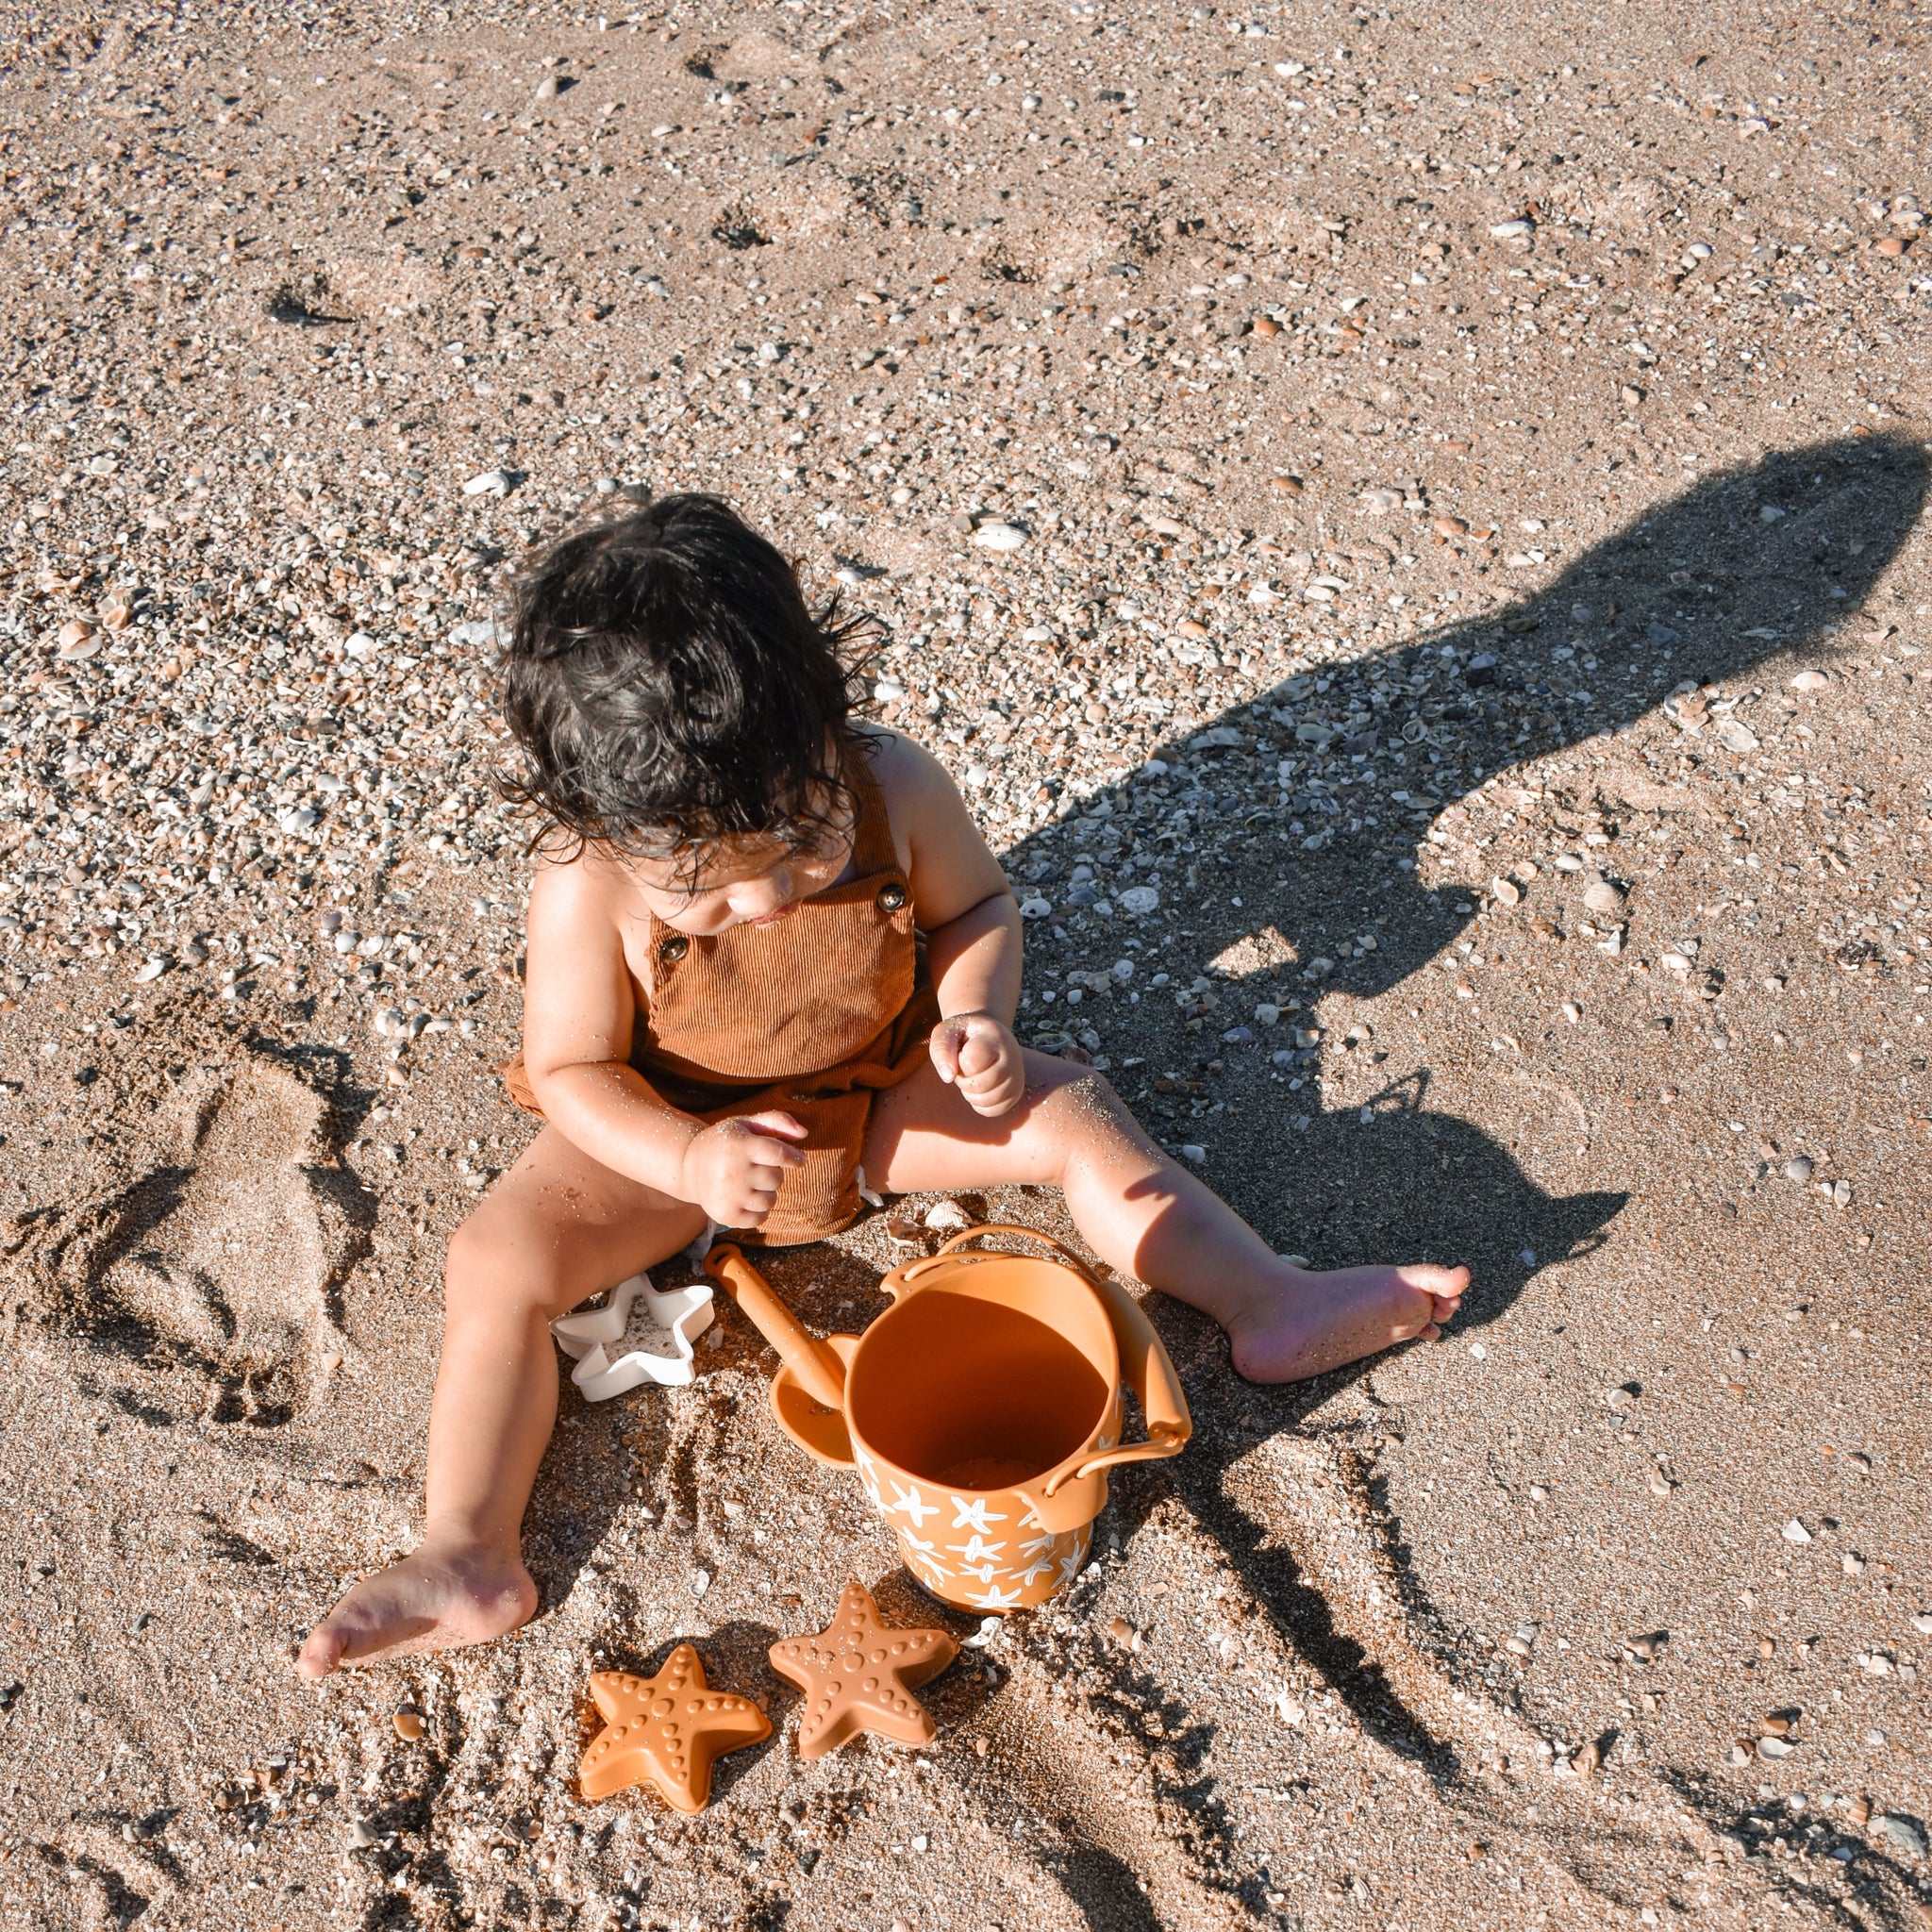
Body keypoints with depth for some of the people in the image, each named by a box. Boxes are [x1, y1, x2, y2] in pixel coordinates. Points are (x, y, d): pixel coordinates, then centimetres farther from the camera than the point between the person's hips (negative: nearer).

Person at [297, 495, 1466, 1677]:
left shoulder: (893, 790, -26)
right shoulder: (587, 891, -31)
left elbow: (977, 905, -4)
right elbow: (572, 1069, -17)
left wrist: (978, 1013, -24)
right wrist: (688, 1158, -34)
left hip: (879, 1089, 2)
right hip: (679, 1132, -1)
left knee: (1069, 1115, -11)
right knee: (500, 1257, -18)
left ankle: (1270, 1304, -3)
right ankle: (469, 1558, -15)